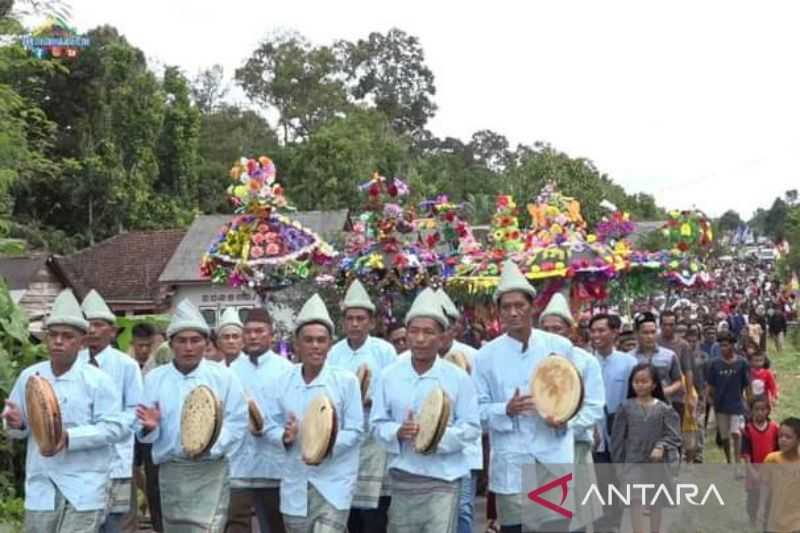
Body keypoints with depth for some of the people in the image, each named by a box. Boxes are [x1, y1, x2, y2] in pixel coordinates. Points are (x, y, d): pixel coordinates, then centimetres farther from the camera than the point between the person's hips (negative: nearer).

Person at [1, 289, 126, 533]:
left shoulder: (97, 380, -6)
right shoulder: (29, 376, 7)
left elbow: (116, 427, -11)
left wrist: (69, 437, -22)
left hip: (83, 487, -4)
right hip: (41, 486, 5)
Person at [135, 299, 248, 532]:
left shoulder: (223, 376, -1)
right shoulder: (154, 378, 5)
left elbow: (237, 422, -4)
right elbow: (142, 431, 7)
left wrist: (210, 446, -19)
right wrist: (150, 427, -17)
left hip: (210, 470, -3)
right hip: (170, 470, 3)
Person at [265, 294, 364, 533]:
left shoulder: (346, 380, -5)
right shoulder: (282, 383, 5)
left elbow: (355, 431, -6)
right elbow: (271, 427, 6)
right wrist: (285, 437, -16)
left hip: (334, 482, -4)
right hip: (295, 483, 4)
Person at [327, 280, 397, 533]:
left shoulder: (385, 351, -4)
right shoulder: (334, 353, 8)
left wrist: (369, 401, -22)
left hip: (374, 440, -4)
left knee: (373, 508, -6)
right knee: (348, 503, 12)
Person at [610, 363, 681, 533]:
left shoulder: (664, 409, -3)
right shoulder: (626, 407, -2)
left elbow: (673, 435, -5)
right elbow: (618, 437, 1)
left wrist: (661, 447, -23)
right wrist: (618, 463, 1)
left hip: (658, 463, 1)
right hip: (634, 462, -1)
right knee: (636, 501, -11)